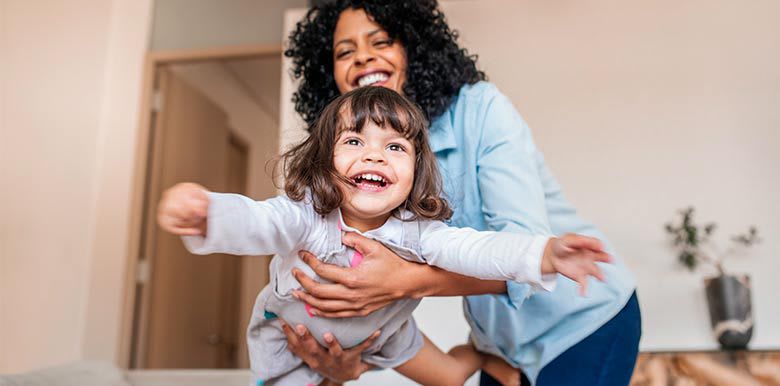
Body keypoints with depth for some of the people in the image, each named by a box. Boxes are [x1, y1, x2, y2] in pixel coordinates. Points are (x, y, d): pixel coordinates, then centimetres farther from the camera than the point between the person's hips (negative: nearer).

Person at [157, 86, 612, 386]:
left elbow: (472, 247, -38)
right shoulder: (306, 216, -36)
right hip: (291, 338, -2)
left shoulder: (414, 230, -28)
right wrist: (207, 215, -76)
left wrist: (545, 253, -55)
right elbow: (255, 222, -52)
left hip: (381, 331, 3)